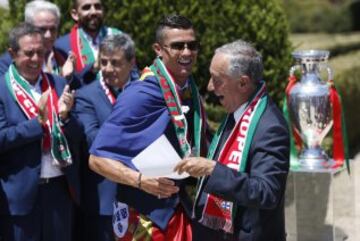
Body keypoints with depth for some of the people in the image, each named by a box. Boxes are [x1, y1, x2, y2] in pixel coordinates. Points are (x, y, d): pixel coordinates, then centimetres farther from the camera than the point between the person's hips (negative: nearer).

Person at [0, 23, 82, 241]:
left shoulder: (59, 85, 8)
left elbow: (77, 138, 8)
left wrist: (65, 116, -11)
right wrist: (37, 121, -20)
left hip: (60, 188, 4)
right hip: (21, 192, -4)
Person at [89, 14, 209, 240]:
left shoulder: (190, 90, 4)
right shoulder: (141, 94, -18)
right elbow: (98, 158, -18)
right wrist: (141, 180, -30)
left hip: (181, 209, 7)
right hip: (146, 215, -6)